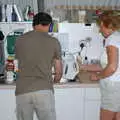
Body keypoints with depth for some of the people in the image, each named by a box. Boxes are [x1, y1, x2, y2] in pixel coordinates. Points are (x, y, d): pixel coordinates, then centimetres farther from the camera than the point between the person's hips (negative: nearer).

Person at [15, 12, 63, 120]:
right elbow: (59, 71, 10)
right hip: (43, 90, -2)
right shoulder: (53, 42, 4)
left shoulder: (20, 40, 9)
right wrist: (55, 81, 32)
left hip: (22, 91, 3)